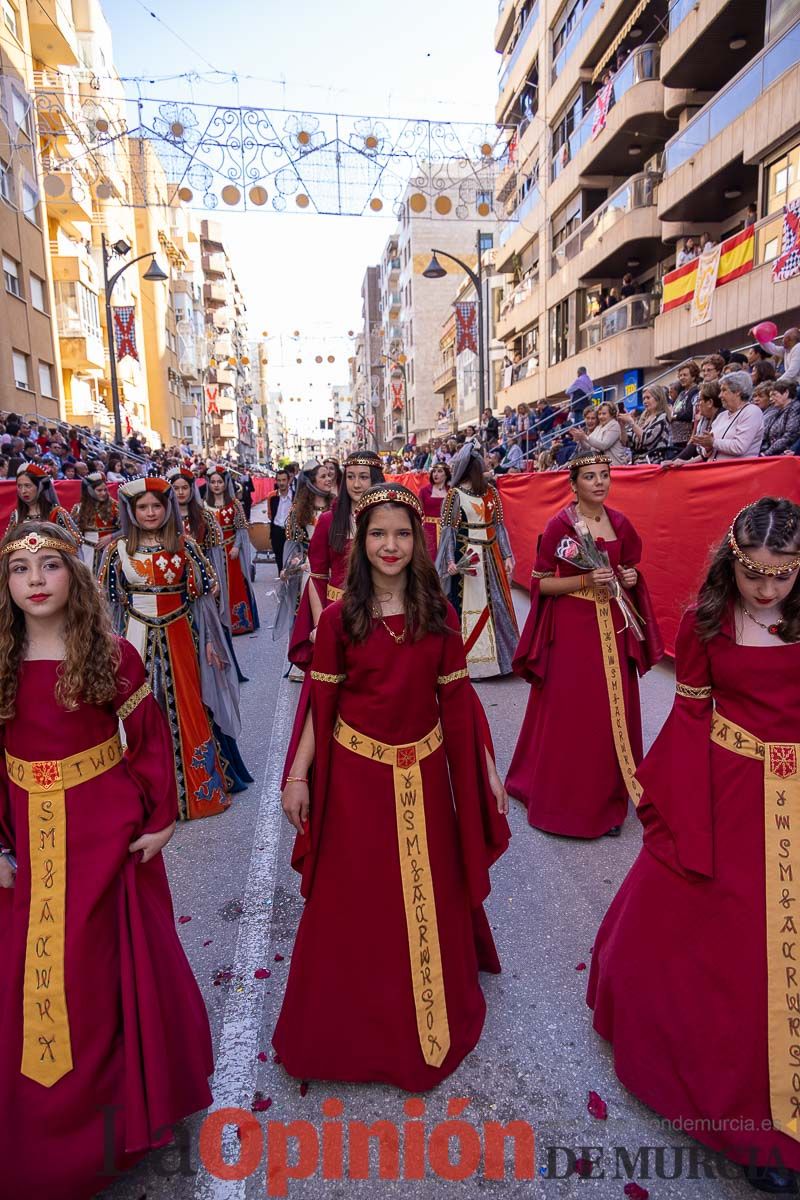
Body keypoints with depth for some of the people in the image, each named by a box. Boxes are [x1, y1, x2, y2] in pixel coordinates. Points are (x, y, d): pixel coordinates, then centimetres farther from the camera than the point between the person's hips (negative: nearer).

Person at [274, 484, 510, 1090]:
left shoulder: (438, 614, -3)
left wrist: (487, 768, 2)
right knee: (353, 898, 12)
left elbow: (456, 697, 1)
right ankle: (354, 1023, 38)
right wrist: (297, 777, -5)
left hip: (422, 772, 2)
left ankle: (430, 1017, 45)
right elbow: (320, 701, -4)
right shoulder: (339, 618, -7)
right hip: (355, 773, -2)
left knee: (429, 893, 17)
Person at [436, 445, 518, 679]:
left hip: (491, 555, 4)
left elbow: (499, 525, 9)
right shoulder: (455, 494, -2)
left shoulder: (492, 492, 8)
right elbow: (448, 529, -5)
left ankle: (495, 656, 19)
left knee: (495, 603, 8)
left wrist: (507, 556, 3)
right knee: (466, 605, -2)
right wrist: (450, 560, -15)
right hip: (465, 555, -4)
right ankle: (470, 661, 6)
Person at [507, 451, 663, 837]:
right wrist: (585, 580, -20)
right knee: (570, 713, 1)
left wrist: (630, 578, -3)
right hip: (571, 628, -5)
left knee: (612, 711, 10)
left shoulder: (620, 523, 6)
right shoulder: (559, 525, -9)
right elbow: (540, 582, -9)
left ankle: (606, 796, 28)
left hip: (613, 625, 5)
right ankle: (565, 799, 19)